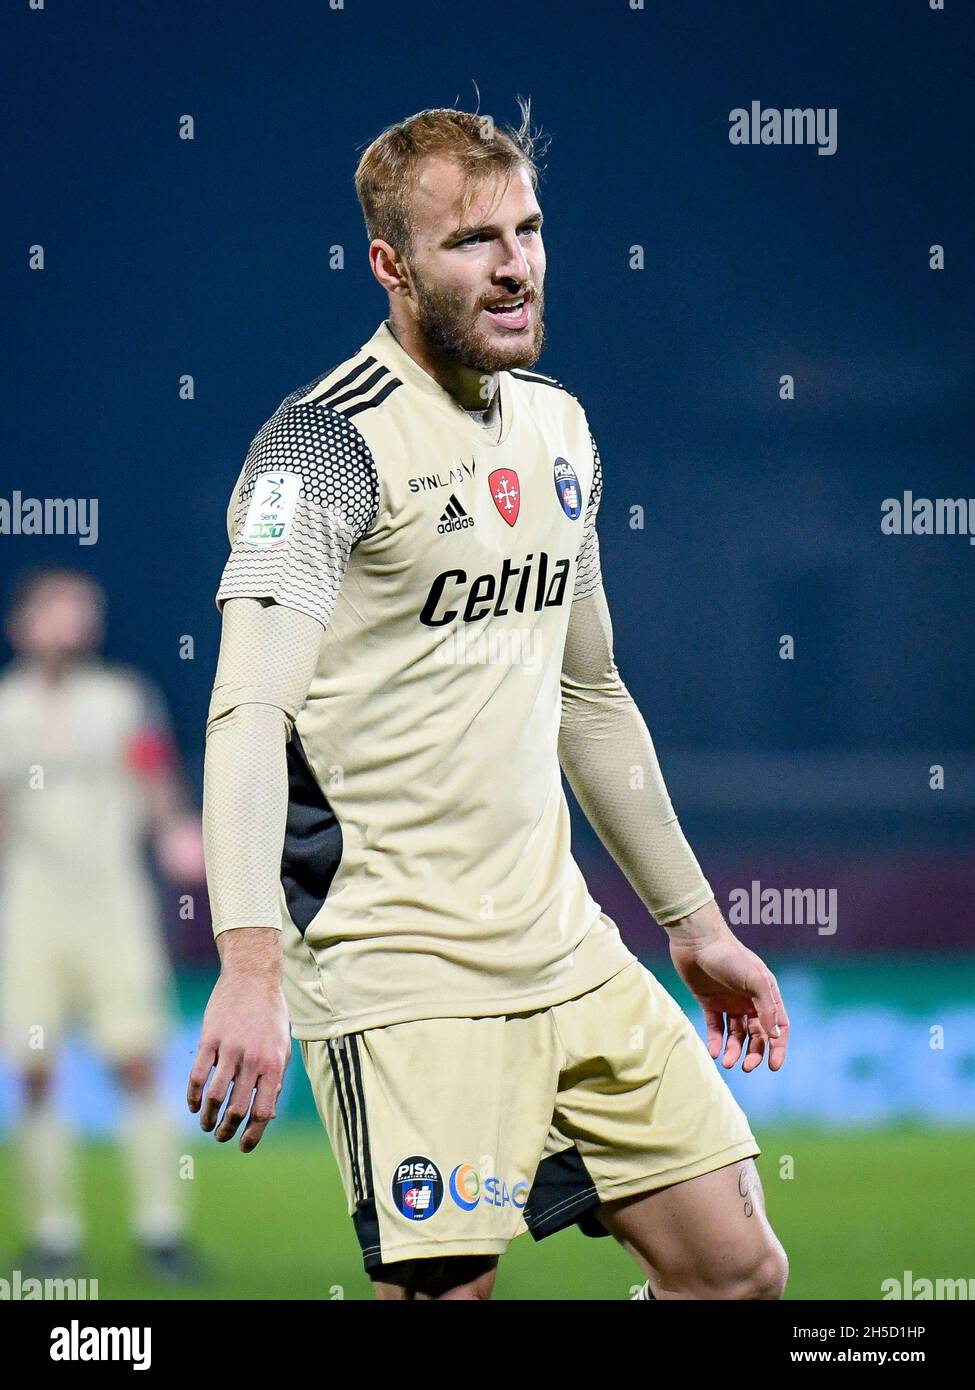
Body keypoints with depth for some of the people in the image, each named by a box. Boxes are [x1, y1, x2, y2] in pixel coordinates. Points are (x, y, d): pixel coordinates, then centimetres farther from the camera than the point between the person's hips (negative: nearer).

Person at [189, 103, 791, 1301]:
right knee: (444, 1290, -13)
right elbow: (249, 712, -24)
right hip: (396, 969, -8)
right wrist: (248, 967, -37)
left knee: (736, 1265, 6)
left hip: (567, 952, 8)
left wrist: (692, 920, 27)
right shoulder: (329, 441, -13)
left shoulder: (556, 426, 12)